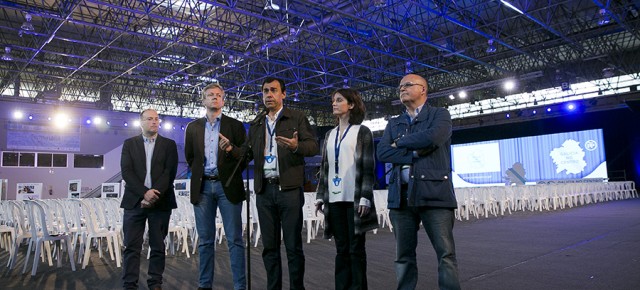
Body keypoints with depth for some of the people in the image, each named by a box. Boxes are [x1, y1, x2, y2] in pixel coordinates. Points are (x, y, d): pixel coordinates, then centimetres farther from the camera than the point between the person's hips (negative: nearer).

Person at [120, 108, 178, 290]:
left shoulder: (169, 144, 7)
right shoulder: (129, 143, 9)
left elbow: (170, 172, -3)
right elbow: (126, 171, -2)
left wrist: (154, 195, -14)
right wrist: (144, 192, -15)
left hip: (160, 202, 0)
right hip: (135, 201, 0)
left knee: (158, 246, 5)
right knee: (132, 246, 1)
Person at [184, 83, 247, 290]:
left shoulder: (235, 125, 3)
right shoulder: (193, 127, 11)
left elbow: (245, 156, -1)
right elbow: (189, 157, 19)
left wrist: (230, 148, -19)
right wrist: (199, 174, 10)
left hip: (227, 186, -3)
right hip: (202, 187, 3)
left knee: (234, 240, -1)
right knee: (205, 240, 9)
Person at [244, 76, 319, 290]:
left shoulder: (297, 118, 3)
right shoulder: (256, 124, 17)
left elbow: (313, 146, -5)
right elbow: (248, 153, 12)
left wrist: (296, 146, -26)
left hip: (289, 189, -4)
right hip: (264, 190, 4)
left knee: (293, 245, 0)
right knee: (269, 246, 10)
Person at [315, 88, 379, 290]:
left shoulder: (362, 132, 4)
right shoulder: (329, 135, 17)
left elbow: (368, 167, -4)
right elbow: (324, 168, 17)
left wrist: (365, 197, -13)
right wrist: (320, 195, 9)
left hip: (354, 198, -4)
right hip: (334, 198, 4)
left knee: (356, 248, -1)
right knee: (341, 249, 6)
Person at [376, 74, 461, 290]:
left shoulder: (440, 114, 8)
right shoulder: (393, 124, 19)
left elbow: (433, 137, -14)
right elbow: (382, 153, 3)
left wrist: (400, 142, -1)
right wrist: (415, 153, -8)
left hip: (434, 193, -4)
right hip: (401, 195, 4)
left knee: (446, 253, -4)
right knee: (403, 255, 7)